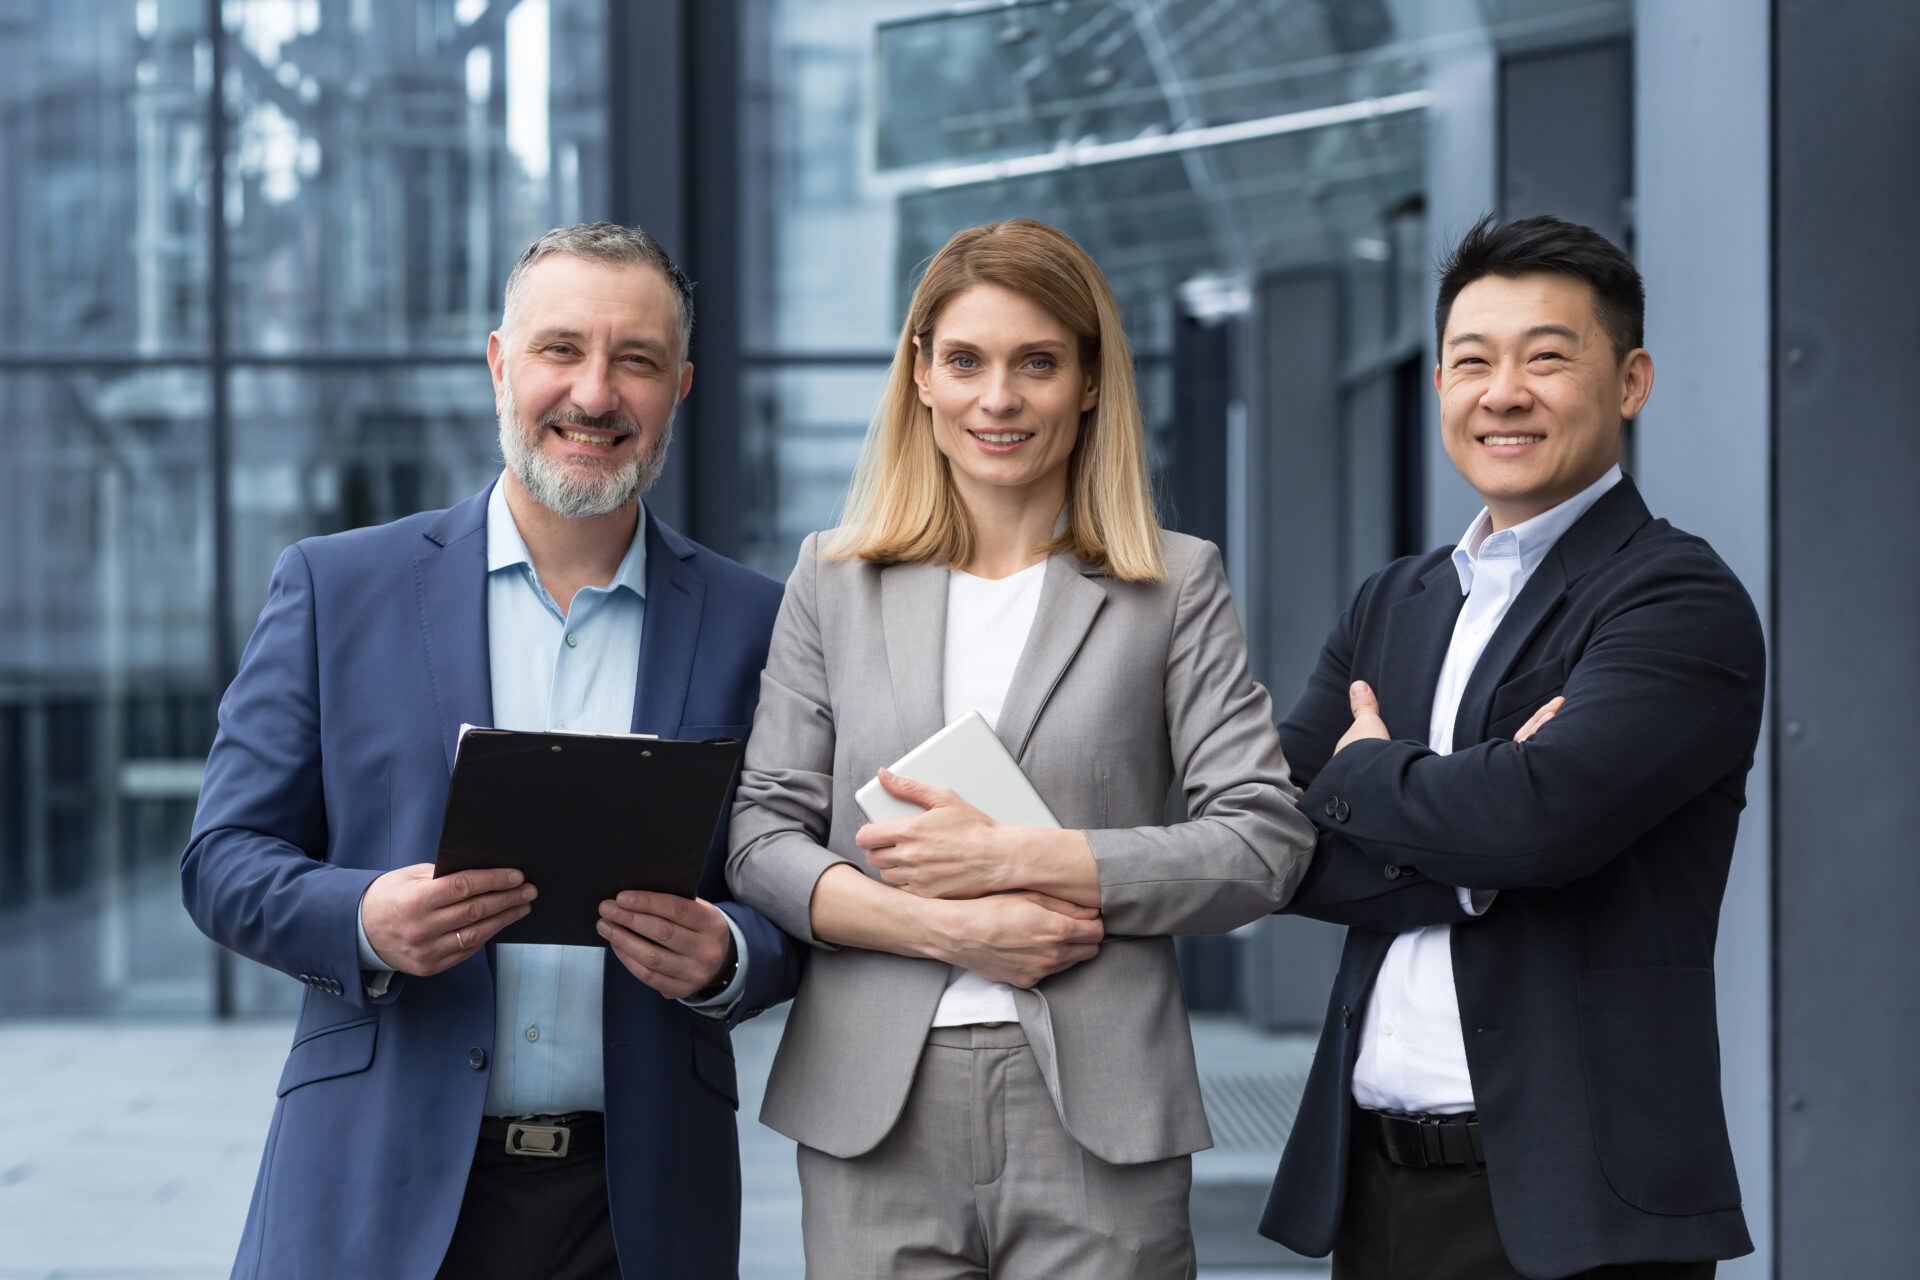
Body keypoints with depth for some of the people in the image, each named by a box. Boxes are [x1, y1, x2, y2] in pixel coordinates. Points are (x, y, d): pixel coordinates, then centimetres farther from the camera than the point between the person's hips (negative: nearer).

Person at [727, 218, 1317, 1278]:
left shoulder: (1176, 584, 6)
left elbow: (1265, 841, -2)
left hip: (1096, 1113, -1)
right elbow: (759, 837, 6)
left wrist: (1016, 856, -11)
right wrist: (944, 927, -10)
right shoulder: (832, 581, 11)